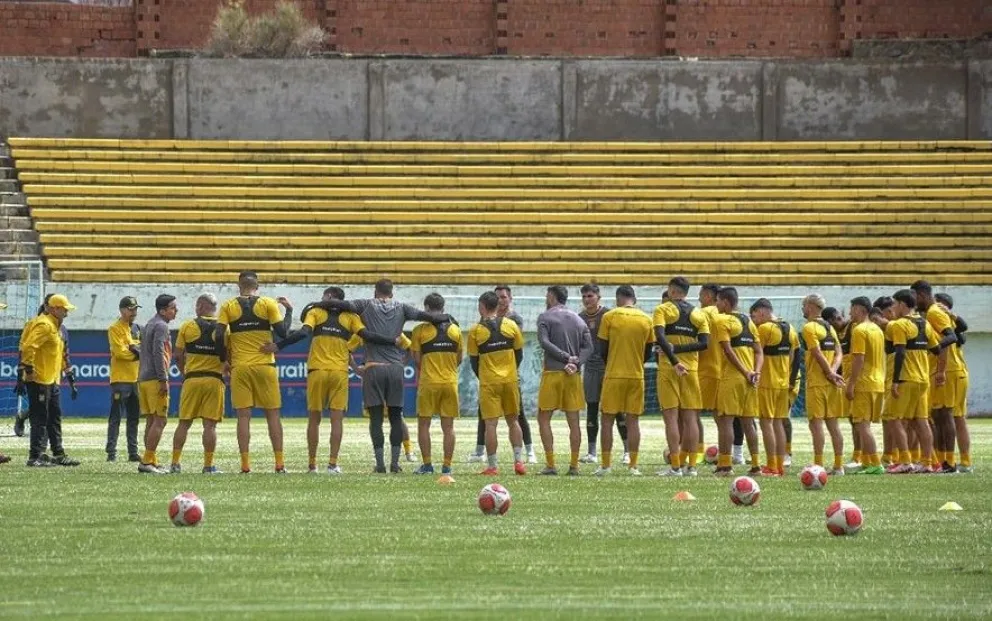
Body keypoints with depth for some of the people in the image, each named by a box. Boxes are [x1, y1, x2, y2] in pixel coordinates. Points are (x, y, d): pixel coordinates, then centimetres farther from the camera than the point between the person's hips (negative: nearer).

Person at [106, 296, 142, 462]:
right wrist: (138, 353, -8)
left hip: (136, 378, 7)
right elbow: (119, 351, -16)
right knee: (116, 417, -7)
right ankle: (111, 452, -7)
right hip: (120, 378, -7)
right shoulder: (115, 329, -5)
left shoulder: (137, 329, 18)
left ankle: (133, 452, 13)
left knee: (134, 418, 9)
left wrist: (135, 349, -11)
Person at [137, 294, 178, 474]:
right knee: (160, 420, -9)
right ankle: (147, 461, -15)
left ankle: (152, 461, 13)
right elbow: (158, 353, -19)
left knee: (151, 421, 12)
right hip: (155, 378, -10)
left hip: (143, 378, 10)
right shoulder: (161, 326, -10)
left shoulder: (148, 325, 20)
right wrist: (163, 380, -20)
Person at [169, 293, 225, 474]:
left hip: (192, 378, 0)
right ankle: (208, 465, -2)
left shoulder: (187, 327, 0)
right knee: (210, 425, 0)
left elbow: (178, 356, 4)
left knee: (184, 423, 7)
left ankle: (175, 463, 7)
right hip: (215, 380, 0)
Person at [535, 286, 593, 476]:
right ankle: (574, 465, 4)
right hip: (573, 375, 4)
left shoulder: (545, 317, -2)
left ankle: (550, 464, -4)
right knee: (573, 421, 6)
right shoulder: (578, 320, 12)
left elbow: (544, 342, -13)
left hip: (552, 374, -4)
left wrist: (567, 357, -12)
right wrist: (575, 363, -8)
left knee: (544, 419, 4)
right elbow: (588, 346, 4)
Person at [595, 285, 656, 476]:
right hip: (637, 375, 3)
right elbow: (649, 352, 8)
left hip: (614, 375, -3)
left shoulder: (609, 317, -6)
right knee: (632, 420, 6)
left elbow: (603, 349, -1)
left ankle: (605, 464, 3)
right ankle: (633, 466, 2)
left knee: (608, 419, 5)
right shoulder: (646, 319, 3)